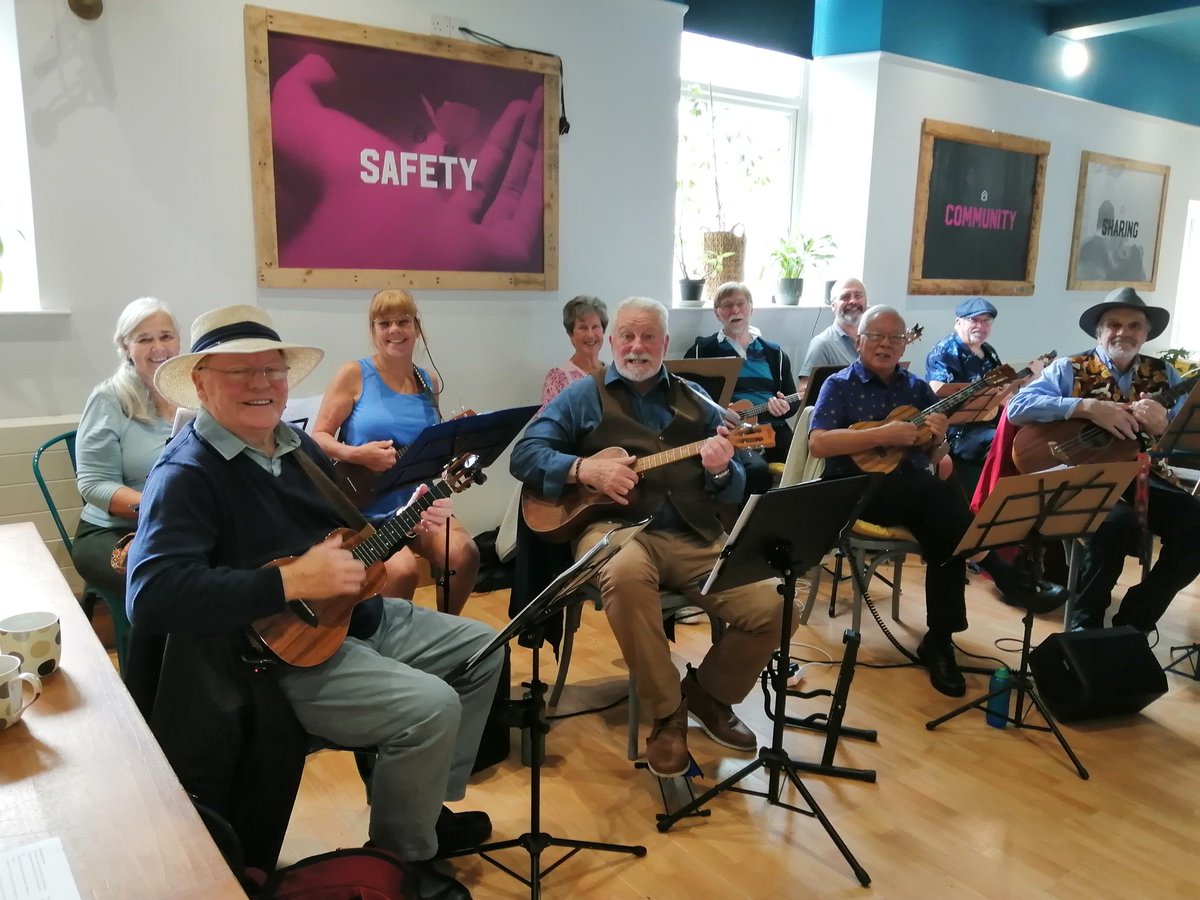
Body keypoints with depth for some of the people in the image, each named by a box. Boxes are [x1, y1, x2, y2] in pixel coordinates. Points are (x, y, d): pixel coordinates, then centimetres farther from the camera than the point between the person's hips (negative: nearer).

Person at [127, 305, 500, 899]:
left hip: (363, 617, 10)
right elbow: (151, 596, -31)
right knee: (431, 706, -26)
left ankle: (427, 808, 25)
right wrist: (291, 583, -30)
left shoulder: (298, 445, 9)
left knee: (485, 650, 13)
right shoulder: (187, 474, -17)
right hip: (283, 654, -9)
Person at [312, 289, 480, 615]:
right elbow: (317, 437, -5)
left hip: (416, 502, 4)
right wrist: (357, 455, -22)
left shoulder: (429, 382, 10)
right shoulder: (354, 374, -4)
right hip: (364, 506, -4)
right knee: (403, 570, -29)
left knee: (465, 554, -21)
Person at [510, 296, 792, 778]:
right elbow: (524, 454, 1)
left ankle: (709, 692, 16)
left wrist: (721, 471, -9)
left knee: (768, 609, -16)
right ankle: (667, 713, -16)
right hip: (615, 527, -3)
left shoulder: (696, 403, 18)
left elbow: (737, 490, 15)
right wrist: (584, 469, -15)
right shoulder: (584, 397, 10)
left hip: (695, 537, 3)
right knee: (625, 573, -39)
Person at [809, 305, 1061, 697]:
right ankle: (1008, 580, -20)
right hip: (857, 489, -5)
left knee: (945, 533, -25)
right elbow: (817, 444, -16)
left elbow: (933, 456, 16)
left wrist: (936, 438, -9)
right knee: (941, 493, -31)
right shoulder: (840, 385, -1)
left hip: (917, 492, 5)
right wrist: (883, 434, -21)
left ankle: (938, 642, -13)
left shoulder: (917, 387, 14)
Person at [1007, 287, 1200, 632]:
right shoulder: (1069, 369, 3)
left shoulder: (1164, 375, 14)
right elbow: (1018, 406, -13)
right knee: (1118, 522, -34)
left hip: (1144, 479, 4)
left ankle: (1134, 620, 0)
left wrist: (1163, 425, -18)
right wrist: (1089, 406, -20)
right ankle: (1085, 623, -9)